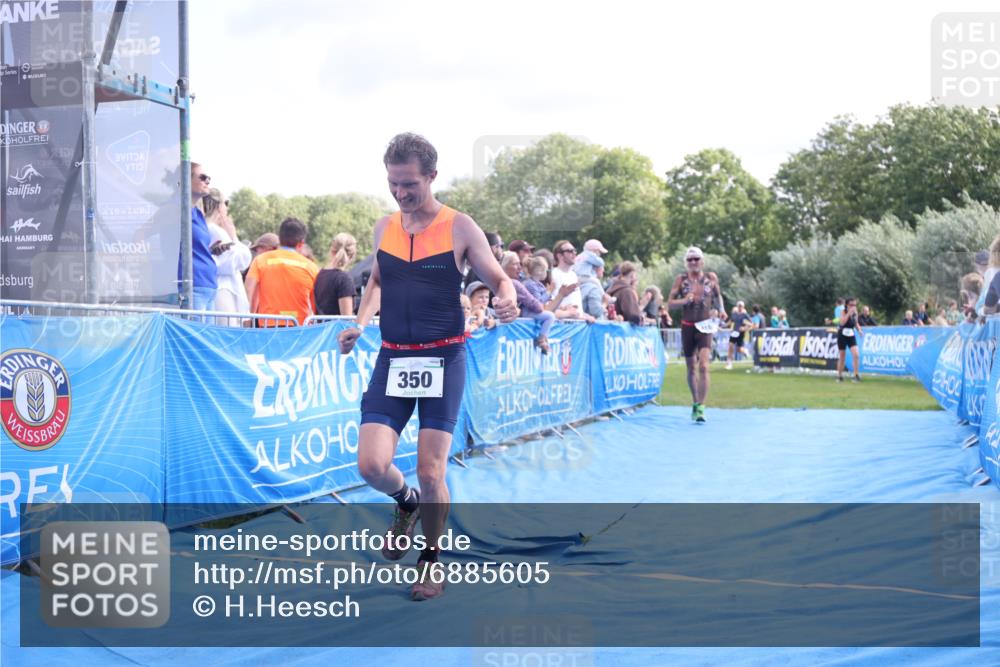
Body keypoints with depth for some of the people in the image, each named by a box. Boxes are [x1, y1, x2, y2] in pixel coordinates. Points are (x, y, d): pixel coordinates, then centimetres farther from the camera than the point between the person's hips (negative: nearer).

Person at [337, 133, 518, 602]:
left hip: (442, 358, -3)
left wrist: (507, 301, -23)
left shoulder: (460, 228, -5)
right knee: (372, 465, -9)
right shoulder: (384, 227, 7)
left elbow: (499, 279, 0)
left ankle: (431, 560, 21)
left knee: (430, 470, -3)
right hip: (391, 357, 3)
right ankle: (406, 503, 27)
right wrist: (361, 322, 6)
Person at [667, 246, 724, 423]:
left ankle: (701, 408, -18)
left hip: (705, 327, -1)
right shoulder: (681, 279, 0)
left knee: (703, 366, -17)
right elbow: (670, 303, -1)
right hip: (687, 327, 1)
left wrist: (721, 309, 2)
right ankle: (695, 403, 28)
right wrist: (684, 301, -18)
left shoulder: (711, 277, 2)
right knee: (691, 369, 11)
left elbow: (718, 295, 19)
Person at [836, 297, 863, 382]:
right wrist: (849, 313, -28)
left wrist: (859, 330, -1)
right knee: (842, 357, 5)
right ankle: (840, 376, 19)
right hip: (842, 336, -3)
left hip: (851, 336, 3)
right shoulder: (843, 312, -9)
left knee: (856, 355, -16)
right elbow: (842, 322, -25)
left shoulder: (855, 313, 2)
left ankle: (856, 375, -11)